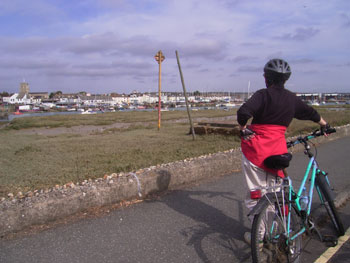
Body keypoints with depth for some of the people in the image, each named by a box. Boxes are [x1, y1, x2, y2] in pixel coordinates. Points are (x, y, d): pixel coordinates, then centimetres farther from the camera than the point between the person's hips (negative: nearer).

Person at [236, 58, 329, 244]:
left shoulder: (263, 94, -8)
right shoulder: (292, 99, 9)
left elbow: (243, 112, -24)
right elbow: (311, 113, 27)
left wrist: (243, 129, -5)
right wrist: (324, 125, 46)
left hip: (256, 148, -4)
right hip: (277, 149, 5)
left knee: (255, 194, 6)